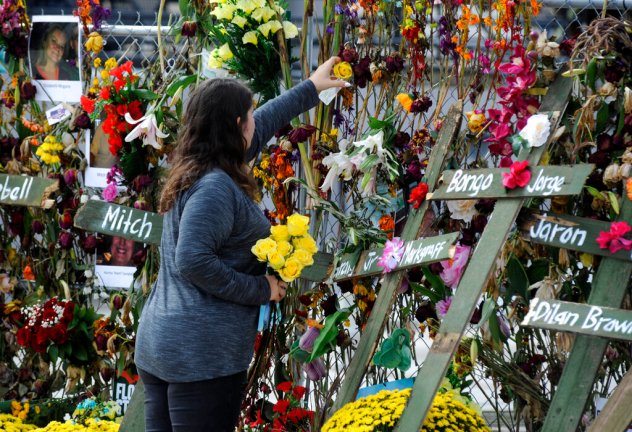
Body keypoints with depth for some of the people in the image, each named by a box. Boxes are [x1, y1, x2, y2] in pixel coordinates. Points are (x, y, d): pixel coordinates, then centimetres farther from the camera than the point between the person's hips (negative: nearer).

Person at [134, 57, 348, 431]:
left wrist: (310, 89, 39)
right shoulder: (215, 187, -16)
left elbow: (260, 126, 28)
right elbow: (192, 261, -25)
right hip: (203, 354, -10)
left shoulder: (194, 172, 13)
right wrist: (259, 290, -15)